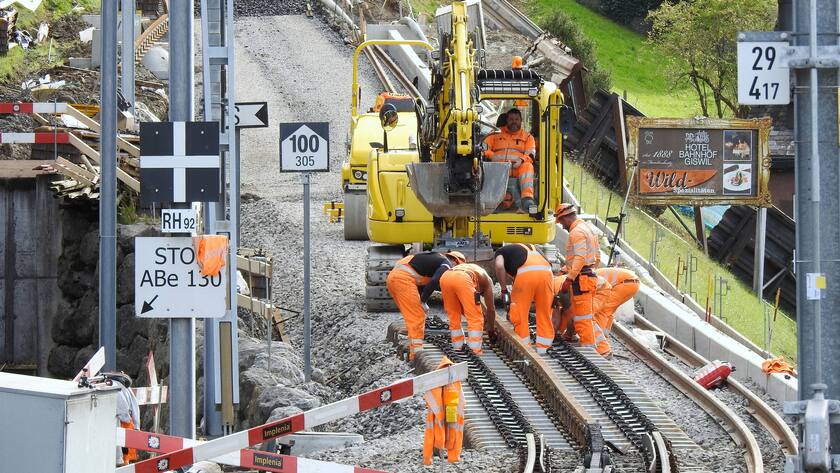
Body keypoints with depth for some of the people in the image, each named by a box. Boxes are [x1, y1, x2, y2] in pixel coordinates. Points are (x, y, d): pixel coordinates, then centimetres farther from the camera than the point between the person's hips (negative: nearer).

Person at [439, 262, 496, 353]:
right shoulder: (486, 279, 32)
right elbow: (491, 308, 32)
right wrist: (490, 329, 43)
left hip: (445, 277, 5)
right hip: (463, 280, -5)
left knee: (454, 318, 21)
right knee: (475, 320, 6)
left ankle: (457, 349, 21)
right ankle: (475, 352, 1)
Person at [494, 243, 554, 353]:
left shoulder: (500, 252, 24)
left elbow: (499, 266, -1)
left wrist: (504, 289, 9)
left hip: (526, 273, -5)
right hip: (546, 270, 5)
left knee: (520, 314, 10)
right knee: (544, 314, 16)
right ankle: (543, 349, 21)